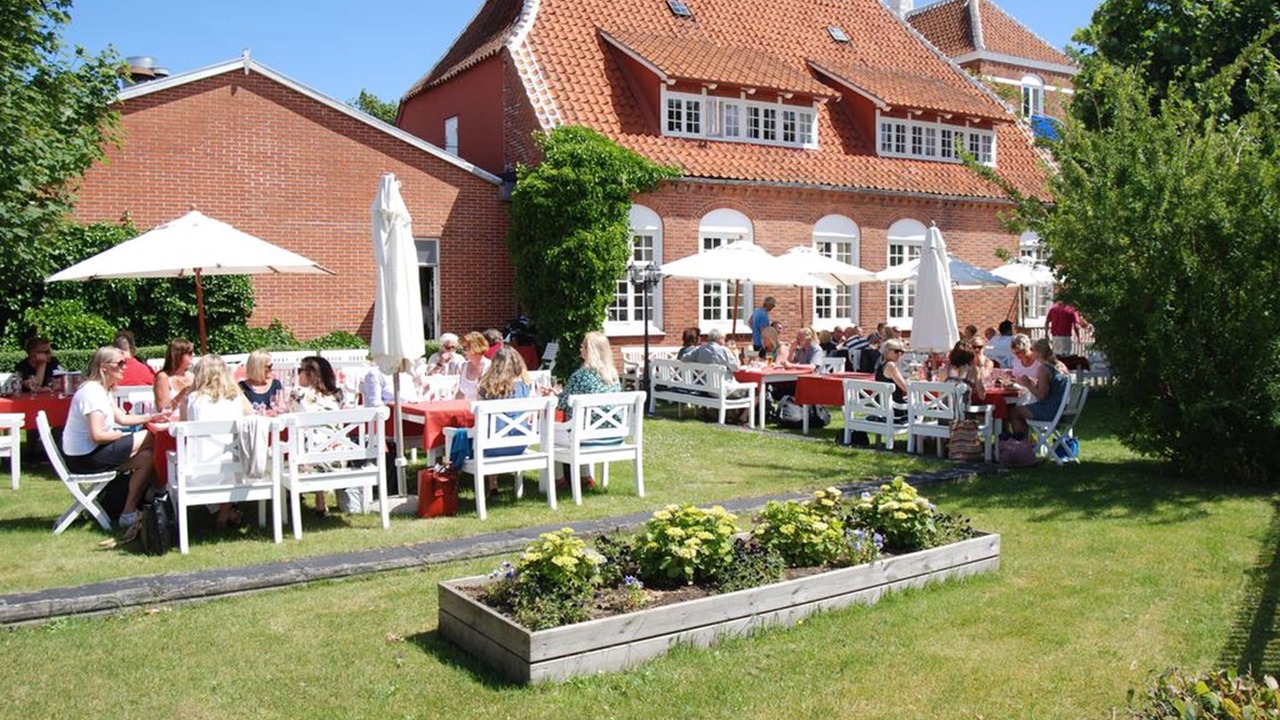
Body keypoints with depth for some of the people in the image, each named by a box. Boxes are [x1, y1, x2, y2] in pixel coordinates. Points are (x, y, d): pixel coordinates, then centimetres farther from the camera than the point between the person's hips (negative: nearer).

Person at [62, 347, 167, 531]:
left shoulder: (103, 390, 11)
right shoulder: (93, 392, -21)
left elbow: (121, 418, 15)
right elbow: (97, 435, -26)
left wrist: (150, 418, 4)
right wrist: (122, 435, -9)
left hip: (87, 452, 10)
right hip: (85, 458, -10)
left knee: (146, 457, 5)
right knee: (148, 438, -7)